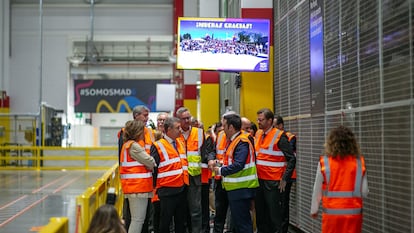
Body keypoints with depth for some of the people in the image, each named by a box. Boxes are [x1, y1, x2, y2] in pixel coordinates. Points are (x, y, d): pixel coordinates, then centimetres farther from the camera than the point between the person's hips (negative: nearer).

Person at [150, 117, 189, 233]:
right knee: (165, 222, 3)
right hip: (167, 190, -7)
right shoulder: (158, 146, -11)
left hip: (182, 189, 7)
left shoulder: (181, 144, 11)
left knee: (181, 221, 14)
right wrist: (156, 186, -8)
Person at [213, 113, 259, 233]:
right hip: (235, 188, 10)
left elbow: (238, 165, -27)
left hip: (241, 189, -10)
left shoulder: (242, 142, -18)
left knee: (242, 222, -6)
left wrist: (221, 170, -16)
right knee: (236, 220, 17)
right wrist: (221, 164, 4)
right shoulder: (232, 140, 14)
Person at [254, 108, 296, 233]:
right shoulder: (258, 134, 10)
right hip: (259, 180, 7)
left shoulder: (279, 136, -11)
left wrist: (285, 179, -16)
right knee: (260, 212, 13)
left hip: (273, 182, -7)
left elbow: (291, 159, -12)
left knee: (274, 213, -2)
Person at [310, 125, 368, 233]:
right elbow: (364, 192, -2)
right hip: (353, 212, 1)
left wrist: (314, 209, 13)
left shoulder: (324, 162, -7)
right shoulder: (359, 162, -4)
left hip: (332, 213, -1)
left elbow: (317, 190, 0)